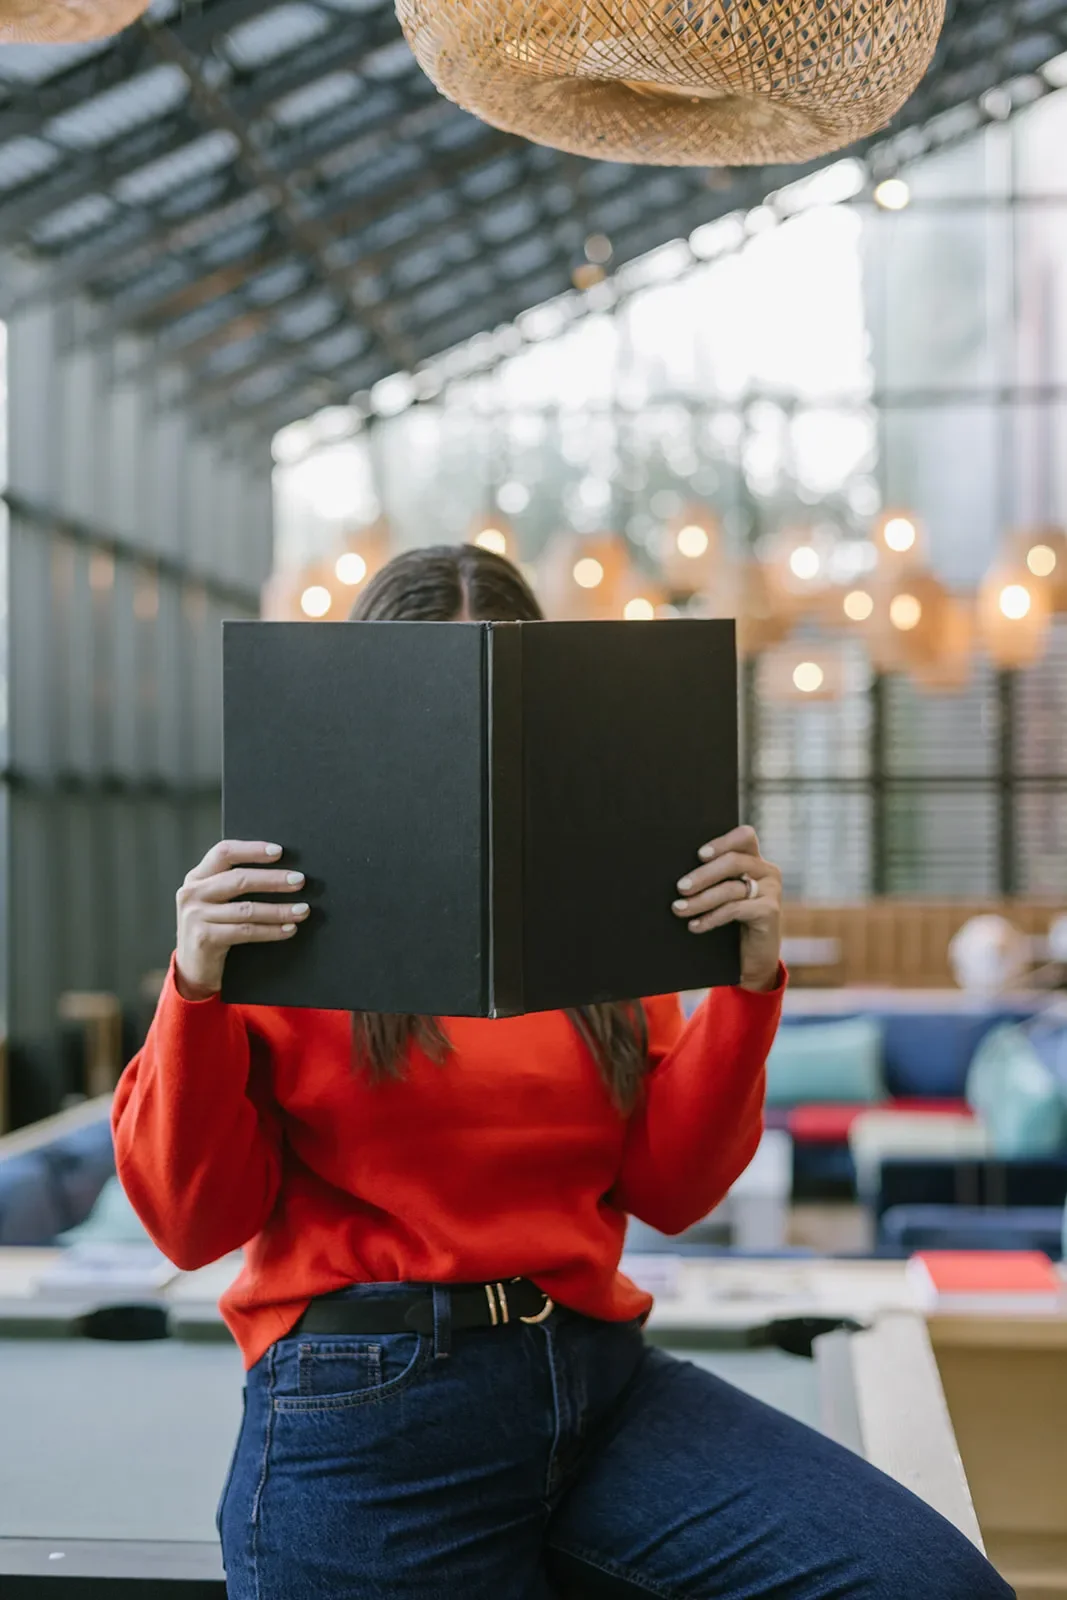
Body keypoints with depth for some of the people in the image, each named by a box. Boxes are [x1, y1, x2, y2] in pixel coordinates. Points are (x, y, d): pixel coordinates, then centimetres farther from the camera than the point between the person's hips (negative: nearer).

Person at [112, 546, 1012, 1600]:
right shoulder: (280, 916, 1)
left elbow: (668, 1188, 9)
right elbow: (192, 1222, -1)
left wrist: (748, 982, -2)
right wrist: (199, 990, -14)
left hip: (597, 1373, 4)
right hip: (369, 1406, -4)